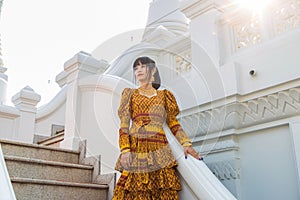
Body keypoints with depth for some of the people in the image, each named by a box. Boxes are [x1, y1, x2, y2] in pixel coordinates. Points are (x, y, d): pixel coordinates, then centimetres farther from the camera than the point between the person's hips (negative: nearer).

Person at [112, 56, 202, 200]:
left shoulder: (163, 96, 18)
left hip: (159, 150, 1)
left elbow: (173, 123, 13)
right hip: (136, 149, -1)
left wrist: (186, 143, -1)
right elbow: (124, 125, 7)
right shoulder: (130, 94, 16)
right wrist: (124, 150, -6)